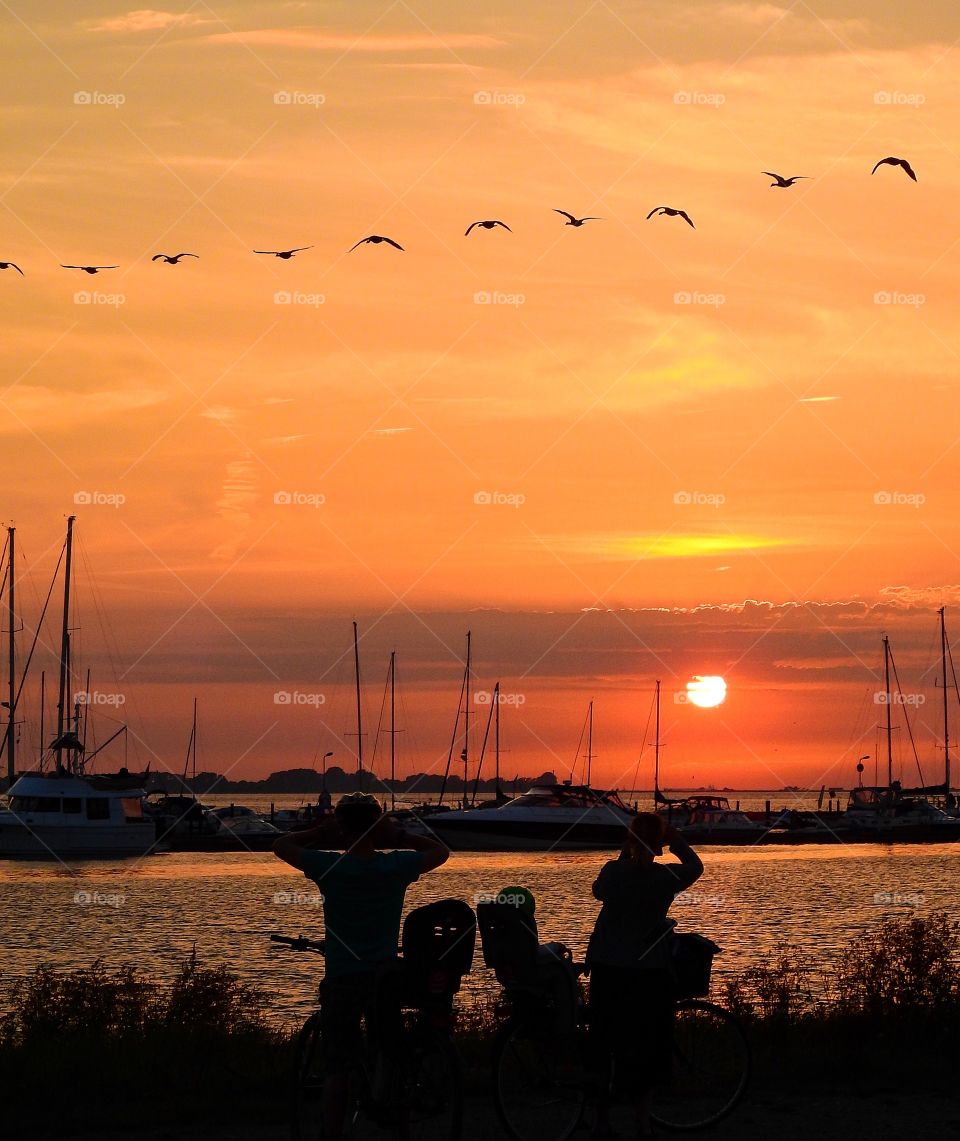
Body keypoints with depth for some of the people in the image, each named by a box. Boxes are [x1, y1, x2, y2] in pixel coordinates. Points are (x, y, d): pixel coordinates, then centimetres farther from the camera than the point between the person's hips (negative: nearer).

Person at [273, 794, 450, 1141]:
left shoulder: (329, 866, -10)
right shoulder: (396, 866, -6)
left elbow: (281, 845, 5)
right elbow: (441, 851, 13)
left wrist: (321, 832, 8)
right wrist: (398, 835, 5)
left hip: (341, 980, -2)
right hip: (385, 978, 2)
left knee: (336, 1067, 2)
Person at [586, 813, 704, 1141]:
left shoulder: (613, 871, -8)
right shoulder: (665, 878, -14)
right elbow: (695, 865, 7)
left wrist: (623, 853, 15)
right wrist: (673, 836, 7)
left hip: (606, 970, 2)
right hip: (649, 974, -2)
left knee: (604, 1047, 14)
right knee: (644, 1050, 9)